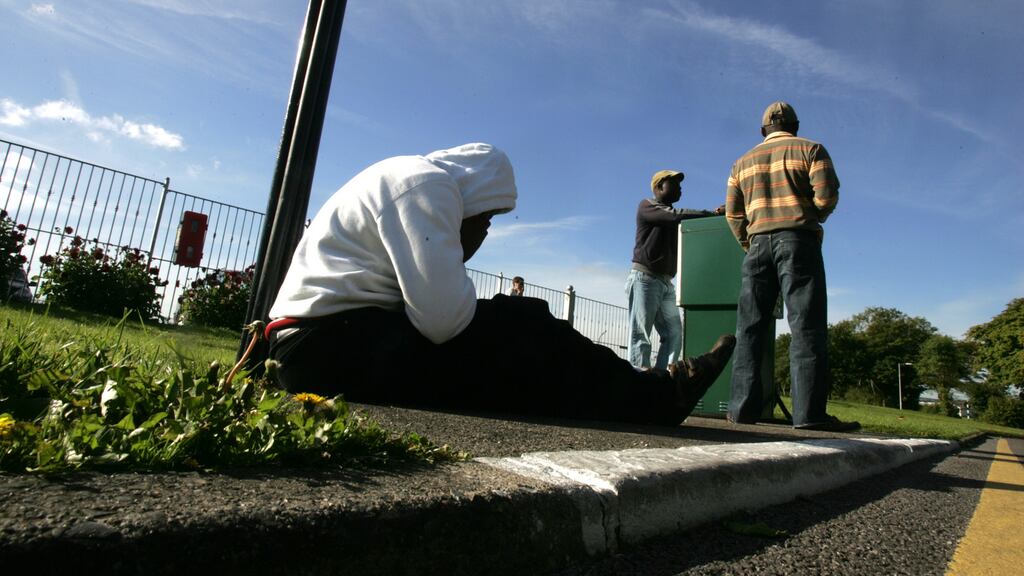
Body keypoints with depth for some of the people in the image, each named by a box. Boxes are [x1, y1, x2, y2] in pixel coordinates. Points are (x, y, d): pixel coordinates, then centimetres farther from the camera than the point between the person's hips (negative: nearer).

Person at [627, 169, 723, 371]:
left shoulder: (673, 218, 26)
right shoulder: (647, 206, 2)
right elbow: (677, 215, -14)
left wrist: (713, 215, -3)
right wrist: (711, 214, -18)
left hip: (666, 283, 8)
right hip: (644, 278, -8)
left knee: (674, 334, -4)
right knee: (640, 335, -11)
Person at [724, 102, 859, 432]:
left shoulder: (743, 162, 19)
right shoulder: (811, 150, 8)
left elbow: (733, 213, 12)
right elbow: (827, 196, -4)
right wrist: (813, 217, 15)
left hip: (759, 244, 3)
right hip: (798, 242, -3)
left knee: (750, 327, 0)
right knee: (806, 326, -8)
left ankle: (743, 407, -5)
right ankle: (809, 412, -15)